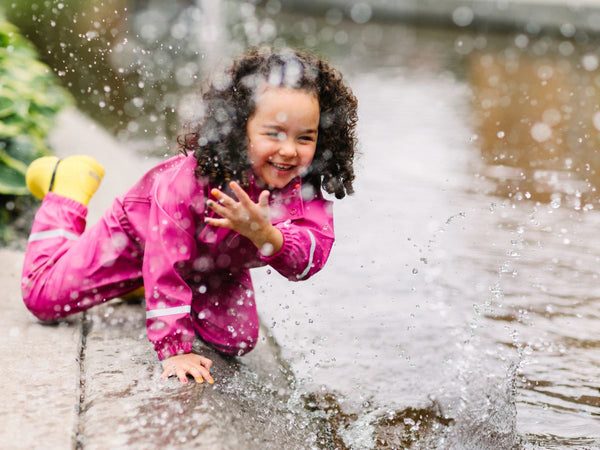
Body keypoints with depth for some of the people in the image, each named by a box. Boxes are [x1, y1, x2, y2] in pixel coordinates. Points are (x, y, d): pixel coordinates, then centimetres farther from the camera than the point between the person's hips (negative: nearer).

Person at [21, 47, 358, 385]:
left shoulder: (304, 187, -34)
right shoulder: (188, 181, -46)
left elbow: (310, 259, -48)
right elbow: (165, 263, -41)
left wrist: (266, 236, -69)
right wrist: (174, 349, -42)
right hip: (139, 235, -3)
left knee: (238, 341, 3)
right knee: (45, 296, 5)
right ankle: (70, 186, 28)